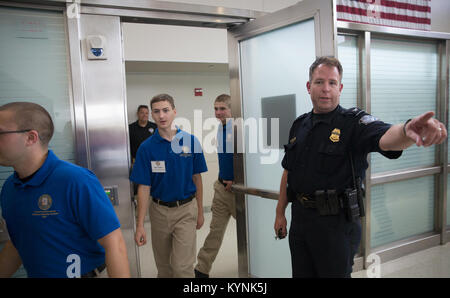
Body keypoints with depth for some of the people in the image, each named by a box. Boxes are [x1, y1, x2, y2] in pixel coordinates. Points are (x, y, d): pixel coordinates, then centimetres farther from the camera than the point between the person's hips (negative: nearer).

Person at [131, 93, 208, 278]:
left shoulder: (190, 141, -6)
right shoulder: (146, 148, -7)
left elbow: (196, 178, 3)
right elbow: (144, 187, -6)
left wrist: (200, 211, 5)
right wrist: (140, 225, -9)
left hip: (186, 209, -1)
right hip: (159, 210, 1)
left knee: (182, 267, -4)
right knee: (163, 266, 17)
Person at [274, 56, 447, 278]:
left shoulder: (353, 122, -10)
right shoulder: (299, 125, 7)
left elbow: (385, 138, -33)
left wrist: (406, 130, -56)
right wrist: (280, 212, 13)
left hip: (336, 221, -5)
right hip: (299, 216, 5)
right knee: (301, 273, 19)